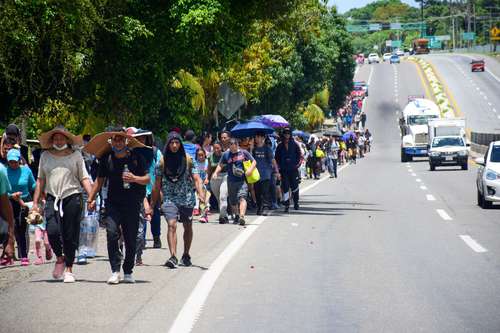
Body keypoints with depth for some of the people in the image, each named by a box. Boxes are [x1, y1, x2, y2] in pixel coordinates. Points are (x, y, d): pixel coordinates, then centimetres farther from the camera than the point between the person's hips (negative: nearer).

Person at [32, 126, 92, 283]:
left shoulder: (76, 155, 8)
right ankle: (60, 258, 13)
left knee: (70, 236, 0)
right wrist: (35, 202, 13)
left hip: (72, 198, -1)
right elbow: (40, 180, 17)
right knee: (52, 231, -15)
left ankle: (69, 269, 11)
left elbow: (84, 178, 7)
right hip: (52, 199, 1)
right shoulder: (45, 156, 12)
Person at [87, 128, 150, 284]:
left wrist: (134, 178, -17)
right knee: (112, 233, -18)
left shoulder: (136, 157, 0)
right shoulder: (106, 158, 5)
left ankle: (128, 272, 16)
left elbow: (147, 179, 2)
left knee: (131, 239, 2)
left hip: (132, 203, -1)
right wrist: (91, 199, 14)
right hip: (113, 203, 1)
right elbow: (100, 180, 16)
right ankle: (115, 271, -15)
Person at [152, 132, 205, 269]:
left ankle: (186, 255, 32)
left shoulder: (188, 159, -1)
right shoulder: (163, 161, 0)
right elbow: (157, 184, 5)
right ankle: (173, 257, -29)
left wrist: (200, 193, -23)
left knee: (188, 227, 14)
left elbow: (196, 179, -5)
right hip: (169, 198, -2)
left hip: (187, 198, 2)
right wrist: (153, 204, 5)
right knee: (172, 225, -20)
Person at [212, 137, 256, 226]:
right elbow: (220, 165, 16)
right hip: (231, 181, 3)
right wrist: (216, 173, -2)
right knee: (232, 201, 12)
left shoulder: (243, 153, 3)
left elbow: (254, 162, 8)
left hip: (242, 180, -3)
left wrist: (250, 169, -11)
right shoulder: (226, 154, 8)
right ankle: (236, 216, 35)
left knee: (242, 197, -21)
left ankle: (242, 216, -33)